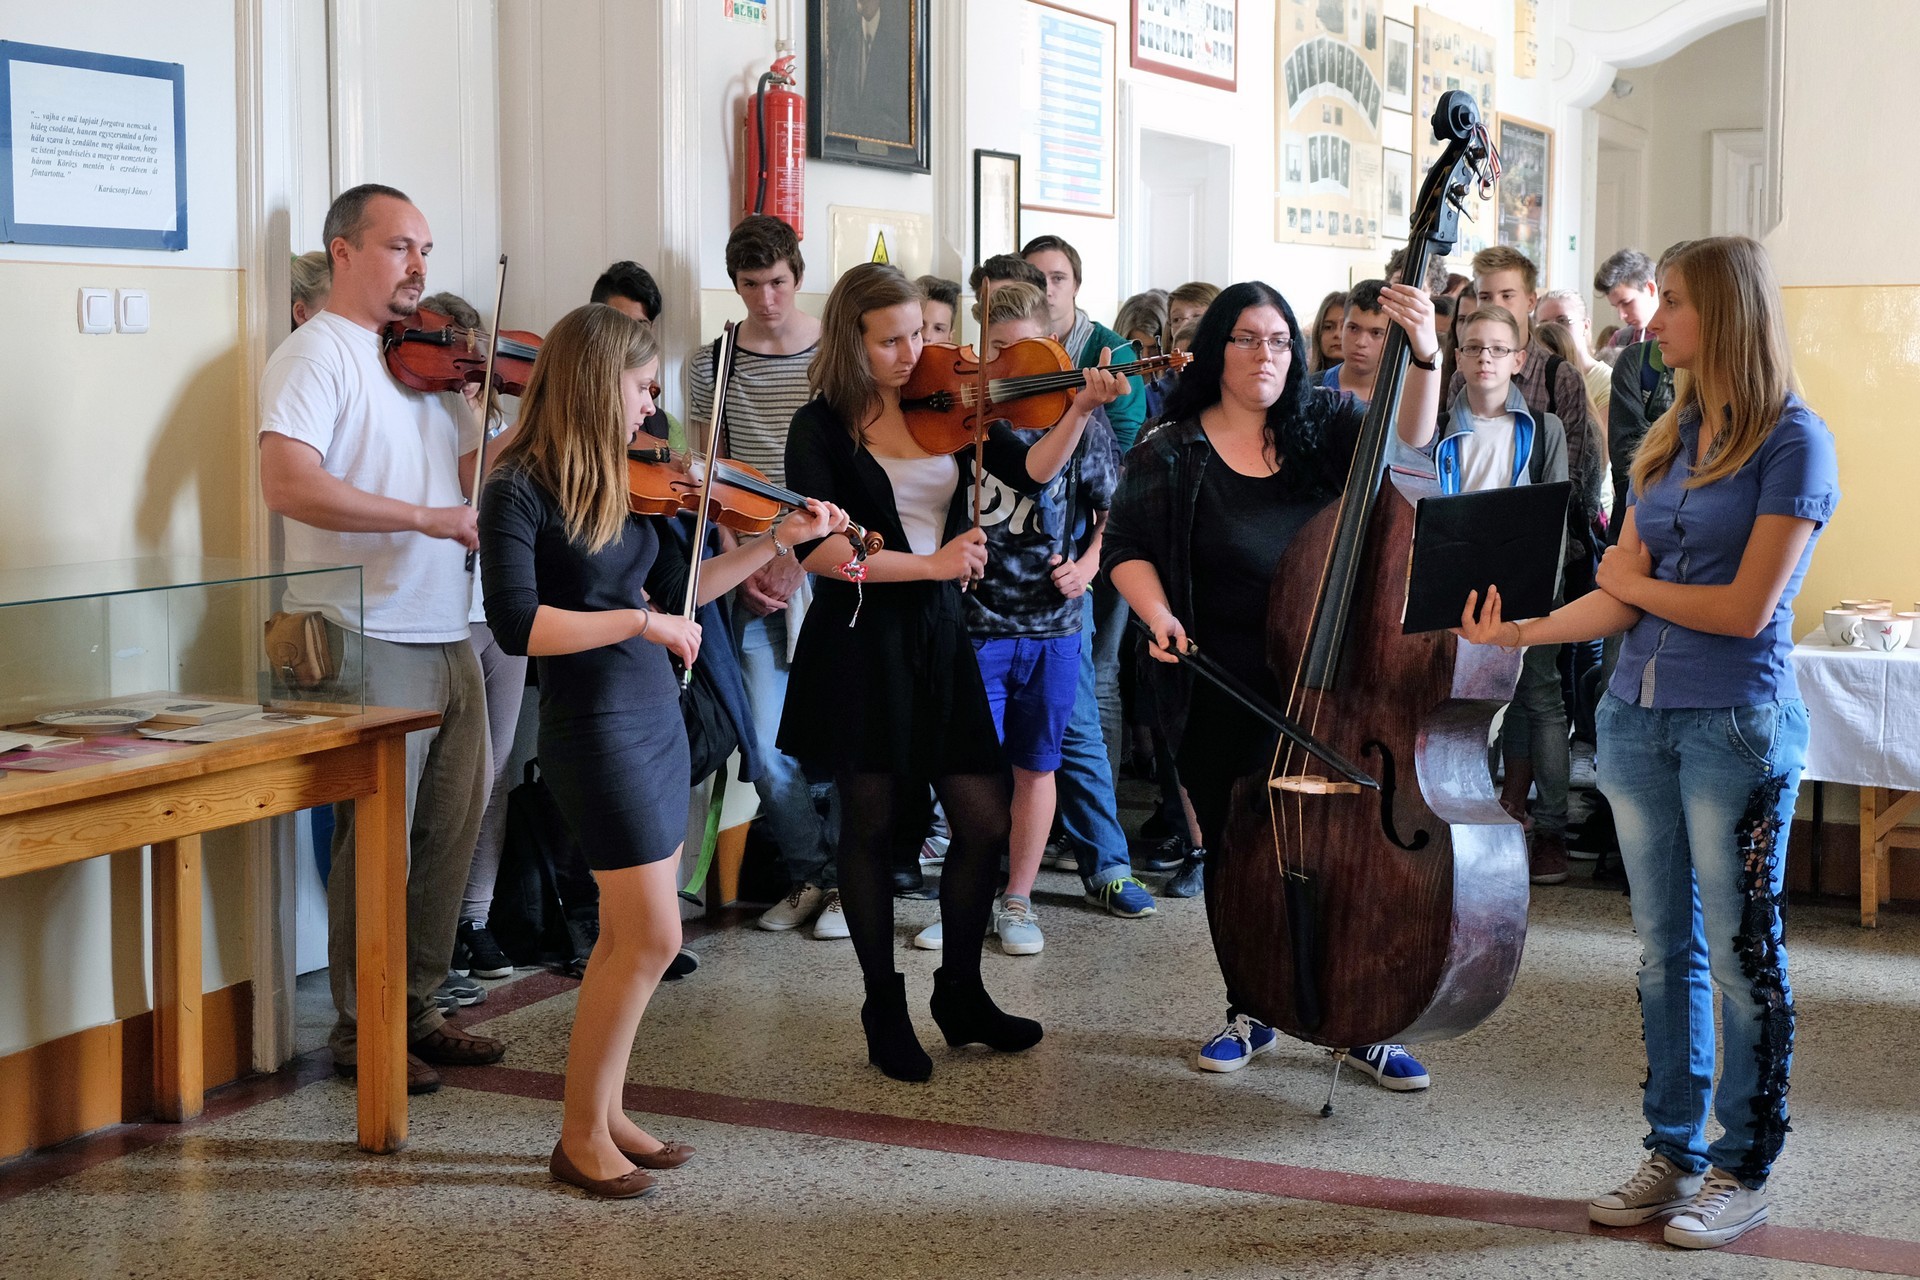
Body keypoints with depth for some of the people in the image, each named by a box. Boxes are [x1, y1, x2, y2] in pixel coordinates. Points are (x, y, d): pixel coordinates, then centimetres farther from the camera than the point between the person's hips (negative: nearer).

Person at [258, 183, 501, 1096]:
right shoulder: (318, 354, -9)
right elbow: (288, 483, -23)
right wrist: (427, 517, -26)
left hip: (447, 636, 8)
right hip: (371, 639, -8)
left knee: (450, 830, 13)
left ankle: (416, 1009, 25)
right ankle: (360, 1028, 12)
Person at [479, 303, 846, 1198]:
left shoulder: (619, 484, 10)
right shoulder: (521, 490, -13)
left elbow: (675, 589, 19)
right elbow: (517, 625, -22)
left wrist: (780, 540, 16)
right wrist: (640, 622, -20)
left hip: (656, 719, 8)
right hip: (596, 727, -8)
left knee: (627, 937, 11)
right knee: (653, 936, -7)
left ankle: (603, 1114, 22)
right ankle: (581, 1134, 6)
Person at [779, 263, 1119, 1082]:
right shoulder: (822, 427, -5)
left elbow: (1031, 471, -7)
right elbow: (817, 550, -15)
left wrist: (1082, 410, -21)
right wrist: (926, 563, -19)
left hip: (939, 637, 4)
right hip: (860, 639, -4)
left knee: (985, 822, 3)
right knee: (871, 824, 6)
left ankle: (961, 995, 23)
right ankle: (885, 1011, 20)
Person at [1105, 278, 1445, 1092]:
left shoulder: (1324, 426, 5)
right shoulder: (1170, 454, 2)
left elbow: (1406, 435, -10)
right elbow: (1128, 550, 2)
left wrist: (1425, 356, -27)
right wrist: (1159, 616, -16)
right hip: (1220, 697, 0)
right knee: (1234, 851, 10)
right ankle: (1249, 1013, 27)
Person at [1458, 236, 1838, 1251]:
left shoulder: (1792, 442, -10)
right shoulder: (1671, 438, 11)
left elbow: (1746, 607, -16)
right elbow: (1620, 602, 6)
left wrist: (1636, 583, -3)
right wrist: (1517, 631, -5)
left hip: (1736, 722, -7)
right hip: (1638, 713, 7)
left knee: (1740, 949, 4)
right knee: (1664, 947, 13)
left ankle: (1743, 1171, 16)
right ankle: (1675, 1152, 25)